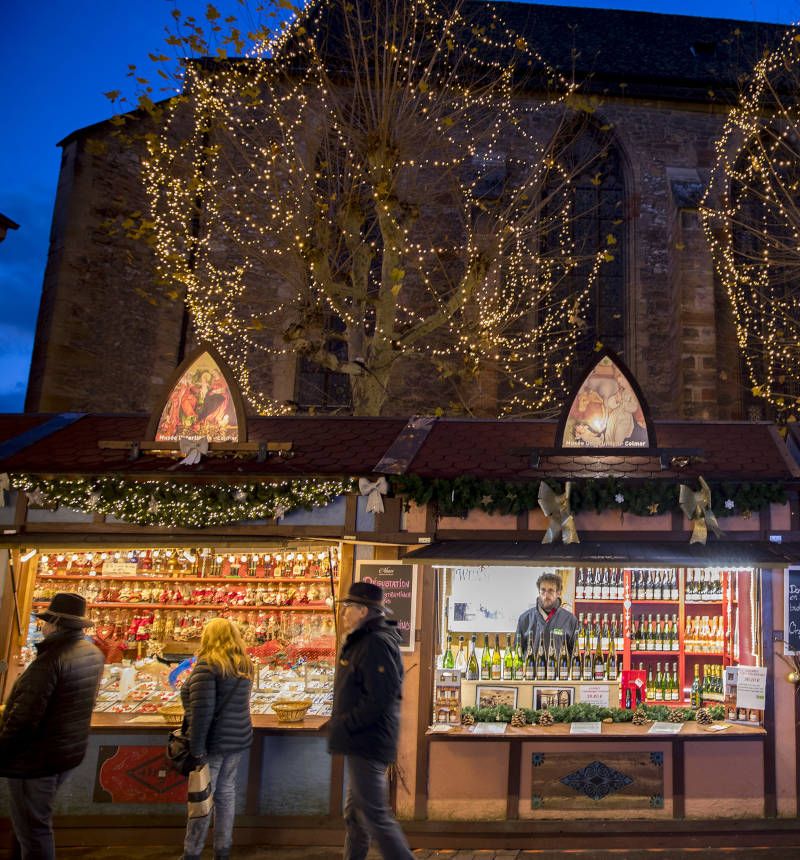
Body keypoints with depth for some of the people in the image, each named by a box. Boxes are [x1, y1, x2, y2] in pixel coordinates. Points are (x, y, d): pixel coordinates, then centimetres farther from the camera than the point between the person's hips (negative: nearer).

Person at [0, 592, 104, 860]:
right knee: (39, 822, 26)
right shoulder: (93, 653, 2)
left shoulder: (52, 658, -25)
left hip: (36, 758, -8)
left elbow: (24, 716, -25)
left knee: (31, 829, 7)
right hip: (70, 750, 9)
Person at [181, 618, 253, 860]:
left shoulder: (207, 665, -14)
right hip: (238, 739, 6)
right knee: (226, 793, 14)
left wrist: (197, 748, -17)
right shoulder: (244, 666, 9)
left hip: (214, 741, -6)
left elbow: (201, 709, -20)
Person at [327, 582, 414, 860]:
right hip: (361, 743, 11)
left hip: (369, 744, -11)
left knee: (375, 816, -5)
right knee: (354, 815, 19)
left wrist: (342, 726, -19)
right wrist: (341, 724, 11)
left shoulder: (377, 643, -19)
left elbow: (379, 700, -25)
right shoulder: (361, 641, 14)